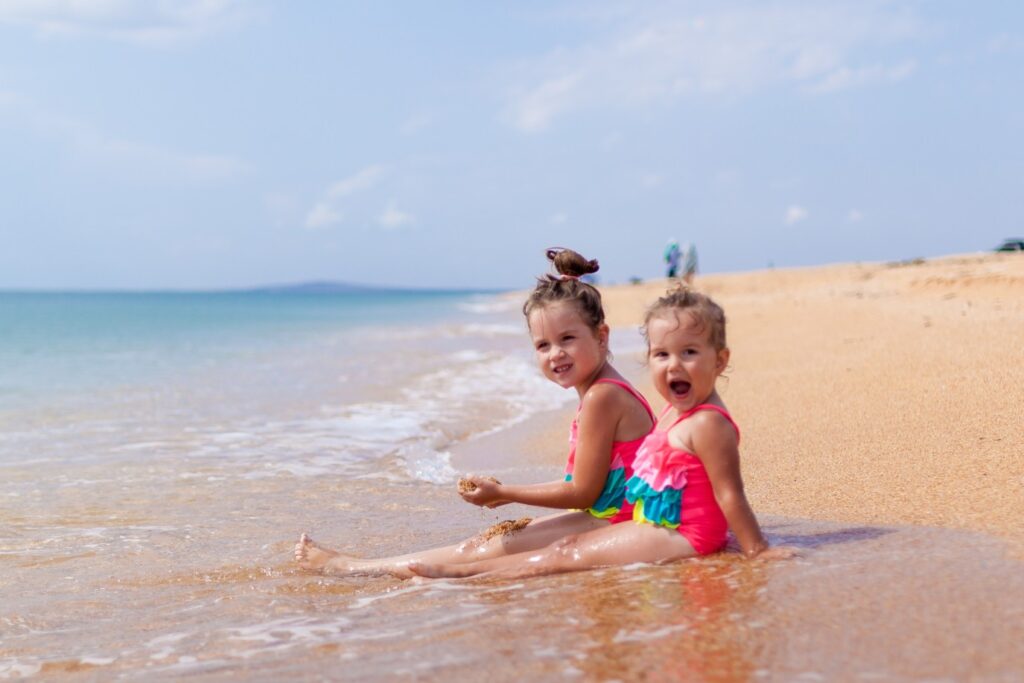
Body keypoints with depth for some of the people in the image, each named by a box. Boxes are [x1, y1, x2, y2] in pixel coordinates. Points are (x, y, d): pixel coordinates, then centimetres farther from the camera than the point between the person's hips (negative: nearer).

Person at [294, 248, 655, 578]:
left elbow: (583, 492, -17)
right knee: (493, 537, 13)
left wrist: (502, 491, -7)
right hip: (606, 518, 10)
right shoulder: (606, 392, 12)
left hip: (612, 525, -10)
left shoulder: (602, 397, -19)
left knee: (483, 552, -8)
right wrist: (508, 493, 15)